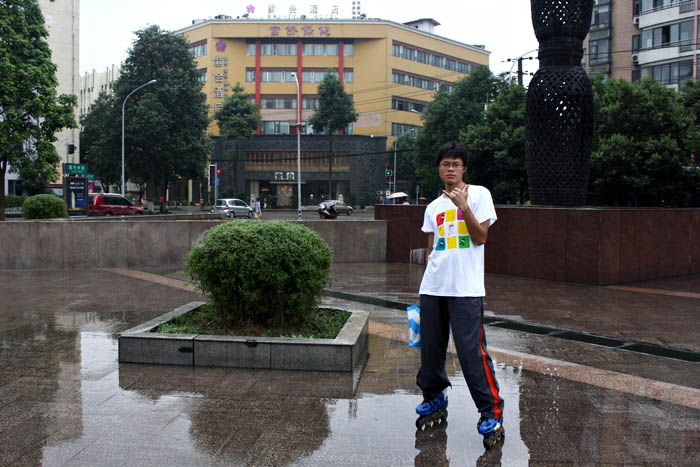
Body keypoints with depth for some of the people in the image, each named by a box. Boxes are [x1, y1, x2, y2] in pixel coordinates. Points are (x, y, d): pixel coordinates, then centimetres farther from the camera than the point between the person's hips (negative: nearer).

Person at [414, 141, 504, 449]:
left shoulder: (479, 194, 2)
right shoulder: (433, 207, 17)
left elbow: (480, 237, -6)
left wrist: (464, 206, -16)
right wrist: (428, 283, 13)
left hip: (466, 289, -5)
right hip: (432, 288, 5)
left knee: (471, 351, -8)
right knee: (430, 348, 10)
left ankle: (492, 413, 5)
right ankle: (435, 400, 29)